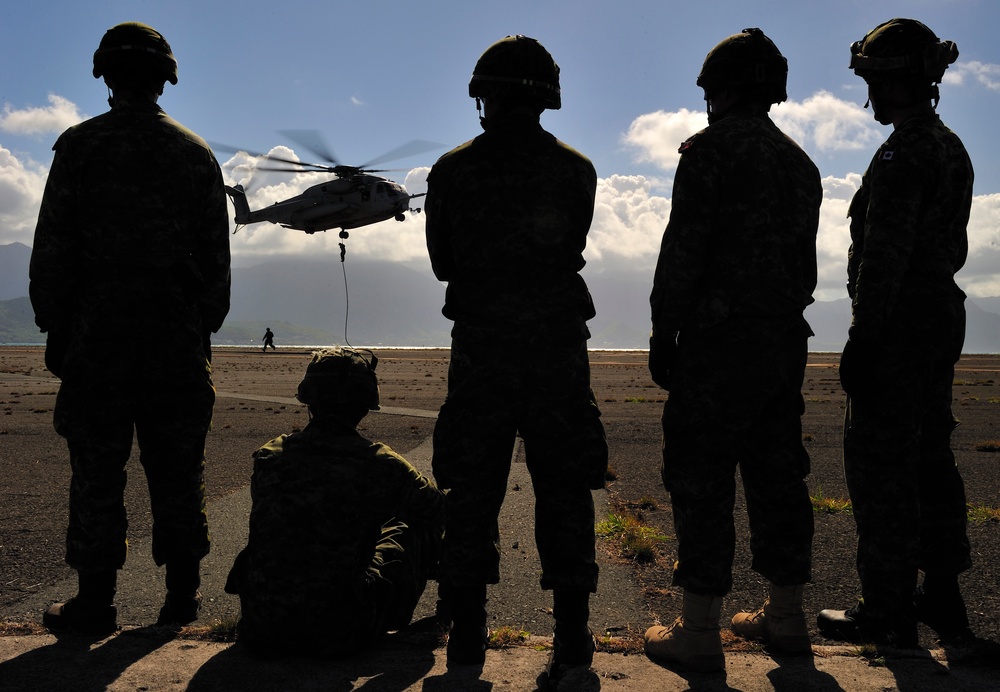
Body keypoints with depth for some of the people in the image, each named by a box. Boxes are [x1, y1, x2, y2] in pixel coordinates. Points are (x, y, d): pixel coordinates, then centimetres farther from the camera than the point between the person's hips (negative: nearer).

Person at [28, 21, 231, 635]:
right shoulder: (197, 154, 9)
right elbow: (217, 258, 9)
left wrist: (54, 328, 5)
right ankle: (183, 594, 13)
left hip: (98, 331, -2)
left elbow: (53, 247, -2)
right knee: (178, 471, 8)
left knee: (97, 472, 2)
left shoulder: (81, 146, 0)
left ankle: (97, 603, 7)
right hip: (179, 338, 3)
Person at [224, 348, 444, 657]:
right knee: (416, 527, 15)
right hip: (338, 635, -3)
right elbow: (441, 510, 8)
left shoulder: (268, 458, -2)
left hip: (261, 632, 3)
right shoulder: (381, 466, -11)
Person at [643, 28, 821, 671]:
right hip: (785, 341, 8)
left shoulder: (712, 149, -8)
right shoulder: (800, 162, 16)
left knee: (702, 481, -3)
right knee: (777, 476, 13)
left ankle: (698, 632, 2)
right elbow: (806, 262, 18)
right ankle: (786, 617, 22)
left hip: (719, 342, -8)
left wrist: (663, 333, -8)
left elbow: (683, 251, -14)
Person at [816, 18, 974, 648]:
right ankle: (943, 596, 24)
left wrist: (863, 338, -19)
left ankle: (889, 612, 2)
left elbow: (885, 254, -21)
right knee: (930, 457, 15)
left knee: (881, 465, -4)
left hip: (896, 324, -10)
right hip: (943, 314, 10)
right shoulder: (953, 148, 15)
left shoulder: (903, 153, -16)